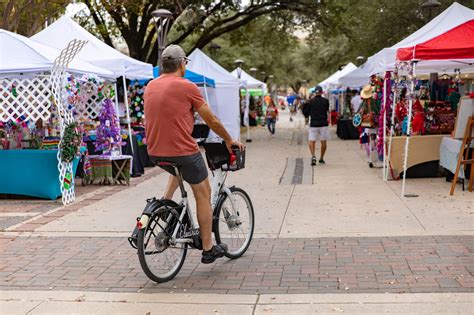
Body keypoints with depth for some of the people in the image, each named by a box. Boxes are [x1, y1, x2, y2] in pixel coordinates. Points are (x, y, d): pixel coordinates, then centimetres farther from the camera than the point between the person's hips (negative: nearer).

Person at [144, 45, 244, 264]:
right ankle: (208, 249, 14)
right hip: (183, 151, -6)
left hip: (155, 153, 7)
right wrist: (229, 141, 11)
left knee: (179, 169, 38)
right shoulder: (187, 87, -10)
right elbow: (211, 120, -4)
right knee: (203, 195, 9)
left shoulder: (150, 87, 8)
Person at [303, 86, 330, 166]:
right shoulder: (325, 101, -2)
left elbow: (305, 113, 1)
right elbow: (327, 111, 8)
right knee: (323, 142, 11)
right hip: (323, 124, 0)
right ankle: (321, 158, 17)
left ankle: (313, 156, -17)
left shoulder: (310, 102, -1)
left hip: (313, 124, 0)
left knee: (311, 141, 6)